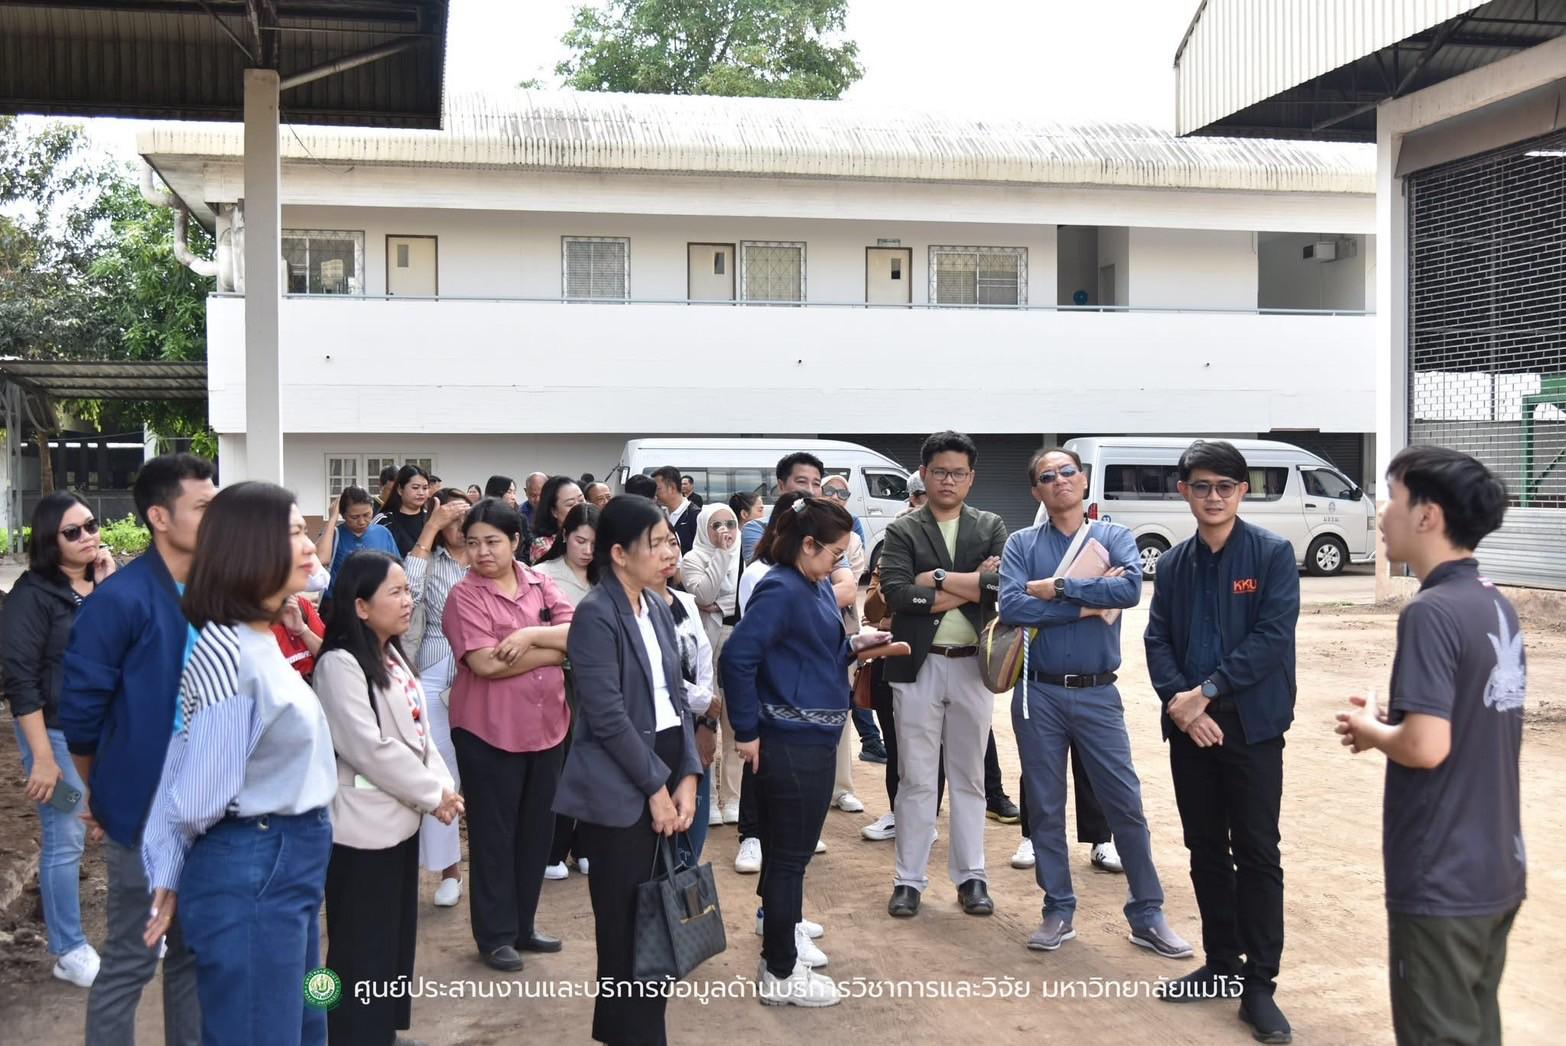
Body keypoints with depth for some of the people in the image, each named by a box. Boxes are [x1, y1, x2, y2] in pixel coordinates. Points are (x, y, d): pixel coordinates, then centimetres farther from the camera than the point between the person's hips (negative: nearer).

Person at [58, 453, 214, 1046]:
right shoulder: (120, 600, -16)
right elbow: (79, 711, -11)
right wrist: (104, 794, 0)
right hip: (146, 809, -6)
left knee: (194, 949, 17)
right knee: (132, 958, 6)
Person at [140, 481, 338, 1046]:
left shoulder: (262, 643, 8)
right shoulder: (226, 653, -23)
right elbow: (197, 797, -21)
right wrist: (168, 880, -5)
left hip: (290, 864, 9)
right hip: (248, 873, -9)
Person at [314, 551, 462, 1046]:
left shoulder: (393, 656, 11)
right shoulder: (340, 664, -18)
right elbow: (368, 747, -23)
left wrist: (443, 786, -3)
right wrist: (432, 795, -16)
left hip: (400, 816, 9)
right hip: (363, 825, -9)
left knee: (398, 936, 18)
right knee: (363, 947, 1)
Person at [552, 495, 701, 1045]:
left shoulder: (658, 608, 10)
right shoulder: (596, 615, -14)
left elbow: (675, 695, 11)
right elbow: (608, 715, -17)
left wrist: (686, 775, 1)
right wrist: (656, 785, -13)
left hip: (666, 774, 7)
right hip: (620, 788, -7)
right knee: (627, 922, 2)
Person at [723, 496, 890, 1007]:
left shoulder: (819, 588, 9)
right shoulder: (781, 590, -19)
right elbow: (737, 657, -25)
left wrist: (854, 644, 1)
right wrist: (747, 731, -20)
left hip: (814, 738, 9)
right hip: (790, 742, -9)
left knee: (789, 848, 22)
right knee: (789, 855, 1)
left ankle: (780, 927, 39)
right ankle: (779, 974, 12)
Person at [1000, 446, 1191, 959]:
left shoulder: (1115, 537, 3)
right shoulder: (1022, 544, 2)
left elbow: (1130, 588, -17)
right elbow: (1011, 606, -14)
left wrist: (1059, 588, -14)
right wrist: (1089, 605, -13)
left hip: (1097, 693, 0)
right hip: (1038, 693, 1)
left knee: (1126, 804, 2)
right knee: (1045, 807, 8)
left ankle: (1147, 915, 14)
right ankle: (1058, 912, 21)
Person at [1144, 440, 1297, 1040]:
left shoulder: (1273, 555, -4)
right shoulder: (1173, 566, 9)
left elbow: (1273, 636, -14)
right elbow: (1157, 641, 3)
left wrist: (1206, 691, -16)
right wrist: (1180, 703, -13)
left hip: (1252, 724, -4)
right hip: (1190, 726, 4)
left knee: (1257, 854, -1)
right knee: (1206, 850, 11)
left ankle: (1259, 985, 6)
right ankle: (1221, 964, 24)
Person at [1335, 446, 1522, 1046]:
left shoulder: (1431, 612, -20)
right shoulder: (1498, 607, 7)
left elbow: (1426, 747, -25)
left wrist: (1368, 730, -7)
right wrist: (1394, 718, 8)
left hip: (1441, 882, -8)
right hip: (1497, 872, 8)